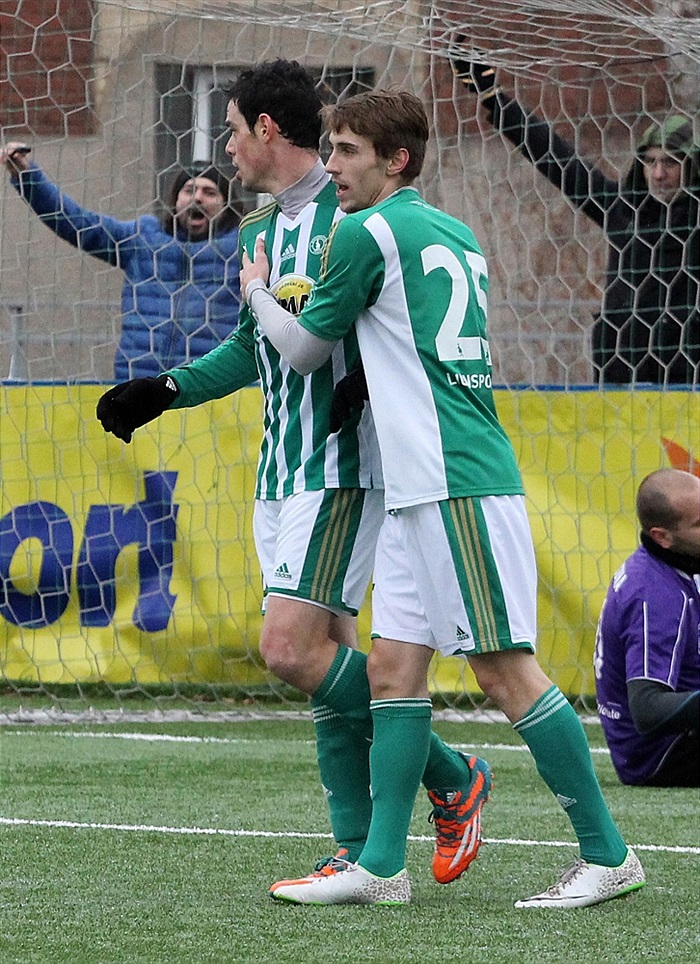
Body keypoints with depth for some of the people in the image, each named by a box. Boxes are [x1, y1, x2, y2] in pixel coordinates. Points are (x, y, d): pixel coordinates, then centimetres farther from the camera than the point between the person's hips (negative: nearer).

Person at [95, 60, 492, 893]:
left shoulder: (353, 216, -10)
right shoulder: (260, 233, 17)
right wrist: (165, 390, 25)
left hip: (342, 467, -9)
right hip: (281, 473, 9)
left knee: (291, 647, -16)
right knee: (323, 658, 5)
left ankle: (452, 778, -4)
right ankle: (359, 851, 8)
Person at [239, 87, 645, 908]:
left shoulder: (367, 232, -7)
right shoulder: (453, 234, 18)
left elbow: (304, 351, 5)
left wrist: (256, 291, 22)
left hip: (455, 484, -9)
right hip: (419, 487, 9)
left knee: (503, 668, -7)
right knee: (394, 665, 6)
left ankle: (606, 855, -4)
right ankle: (382, 865, 4)